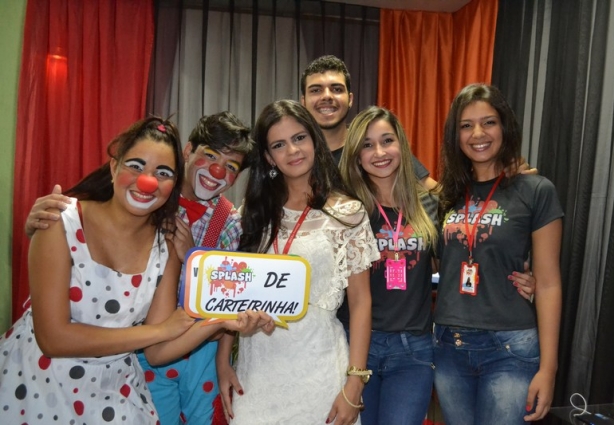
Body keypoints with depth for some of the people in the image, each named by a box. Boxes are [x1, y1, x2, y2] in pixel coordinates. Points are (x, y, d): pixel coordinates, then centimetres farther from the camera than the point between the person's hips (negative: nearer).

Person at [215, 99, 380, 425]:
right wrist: (223, 360, 4)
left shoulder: (346, 212, -3)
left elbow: (360, 301, -4)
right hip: (256, 364, 3)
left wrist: (354, 381, -10)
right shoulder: (256, 211, 5)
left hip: (318, 364, -2)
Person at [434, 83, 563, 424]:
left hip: (510, 348, -4)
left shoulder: (536, 191, -6)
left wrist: (547, 367, -9)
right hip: (448, 345, 4)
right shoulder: (448, 193, 5)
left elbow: (548, 283, -7)